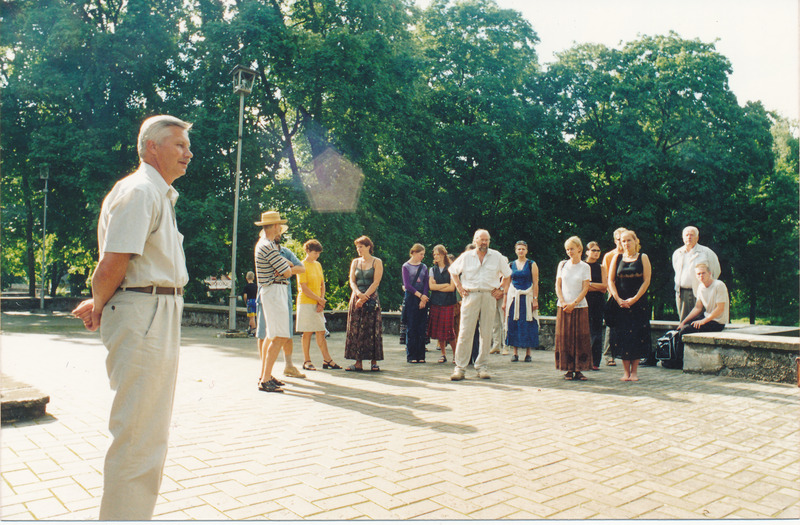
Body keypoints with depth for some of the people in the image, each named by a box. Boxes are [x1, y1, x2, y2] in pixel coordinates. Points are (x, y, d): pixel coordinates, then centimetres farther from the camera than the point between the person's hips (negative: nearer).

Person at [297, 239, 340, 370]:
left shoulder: (318, 265, 14)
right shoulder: (302, 265, -7)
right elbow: (304, 288, -13)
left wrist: (321, 301, 0)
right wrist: (320, 300, -10)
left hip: (318, 304, 6)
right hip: (306, 302, -6)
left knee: (321, 332, 6)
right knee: (307, 332, -2)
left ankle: (327, 360, 7)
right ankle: (307, 361, 6)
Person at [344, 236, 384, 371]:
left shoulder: (377, 262, 1)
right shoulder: (355, 262, 13)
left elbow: (376, 282, -7)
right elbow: (352, 281, 6)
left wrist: (364, 297, -15)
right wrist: (358, 294, -13)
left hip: (371, 298, -4)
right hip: (356, 298, 4)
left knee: (372, 330, -4)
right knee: (355, 330, 0)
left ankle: (374, 362, 2)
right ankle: (358, 362, 3)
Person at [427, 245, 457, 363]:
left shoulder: (451, 269, 0)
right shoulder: (433, 269, 11)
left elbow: (452, 287, -8)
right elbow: (431, 286, 0)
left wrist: (438, 287, -4)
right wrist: (445, 285, -6)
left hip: (448, 303, -4)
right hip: (435, 302, 4)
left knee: (448, 329, -6)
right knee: (438, 329, 4)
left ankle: (455, 352, 11)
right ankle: (443, 354, 15)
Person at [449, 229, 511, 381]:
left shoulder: (497, 256, 9)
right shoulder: (466, 256, 7)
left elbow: (507, 274, 20)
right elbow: (453, 270, 19)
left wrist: (501, 289, 7)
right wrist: (459, 287, 8)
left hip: (489, 296, 2)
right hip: (471, 295, -1)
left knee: (486, 333, 3)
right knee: (465, 332, -7)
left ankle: (481, 366, 13)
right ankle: (459, 367, -3)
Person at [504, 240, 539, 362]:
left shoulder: (532, 264, 2)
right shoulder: (511, 265, 10)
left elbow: (535, 283, -2)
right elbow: (508, 284, 10)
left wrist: (535, 299, -11)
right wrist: (505, 301, 4)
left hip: (527, 297, -2)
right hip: (513, 296, 2)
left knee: (528, 325, -2)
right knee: (513, 325, 0)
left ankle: (528, 353, 6)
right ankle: (515, 353, 8)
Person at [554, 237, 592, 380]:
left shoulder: (585, 267, 2)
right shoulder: (563, 265, 8)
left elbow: (585, 289, -3)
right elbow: (558, 286, 6)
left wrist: (573, 304, -14)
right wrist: (563, 302, -8)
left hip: (580, 306, -2)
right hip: (563, 307, 2)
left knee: (580, 338, -3)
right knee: (564, 338, 0)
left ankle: (578, 370, 1)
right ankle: (568, 370, 6)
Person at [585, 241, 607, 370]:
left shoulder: (601, 268, 12)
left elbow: (605, 286, 2)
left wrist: (589, 284, -6)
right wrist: (598, 287, -5)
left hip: (598, 302, 2)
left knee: (596, 332, 0)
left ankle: (595, 362, 4)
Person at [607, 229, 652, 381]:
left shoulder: (643, 258, 4)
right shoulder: (617, 258, 8)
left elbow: (646, 281, -3)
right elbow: (610, 280, 4)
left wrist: (634, 299, -12)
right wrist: (618, 299, -8)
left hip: (639, 302, -1)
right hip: (620, 303, 1)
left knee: (637, 336, -2)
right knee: (622, 336, -1)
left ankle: (634, 370, 8)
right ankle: (626, 371, 8)